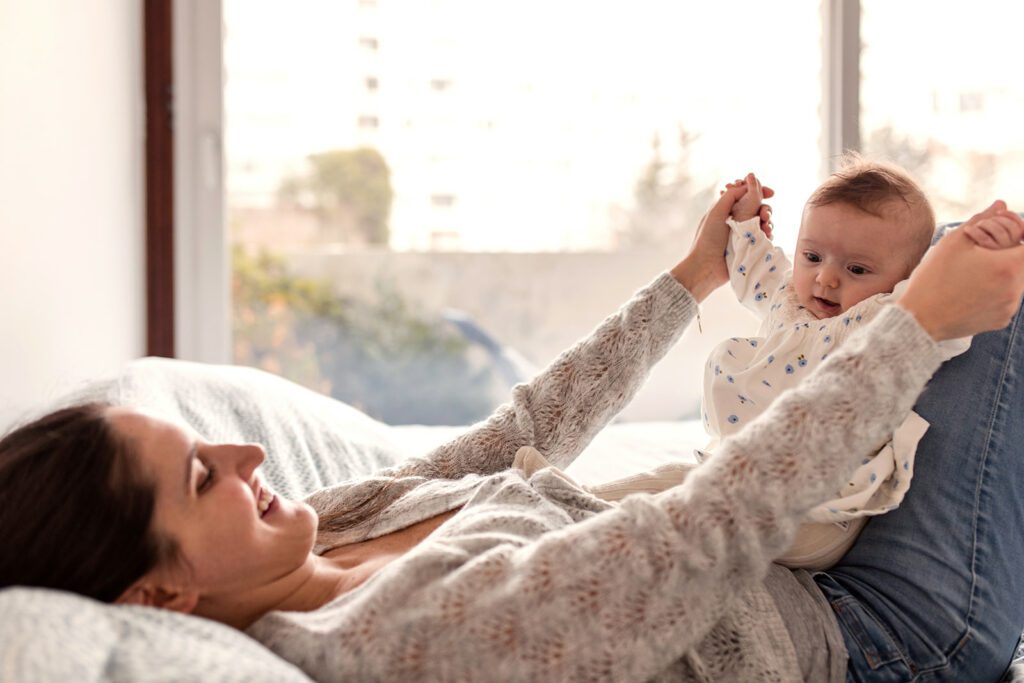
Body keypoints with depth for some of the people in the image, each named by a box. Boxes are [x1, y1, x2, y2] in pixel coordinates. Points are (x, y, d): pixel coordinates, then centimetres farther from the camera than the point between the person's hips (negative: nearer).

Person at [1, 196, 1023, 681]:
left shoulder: (315, 539, -8)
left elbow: (532, 427, 3)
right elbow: (720, 520, -34)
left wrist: (691, 280, 10)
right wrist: (920, 320, -25)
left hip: (803, 590, 8)